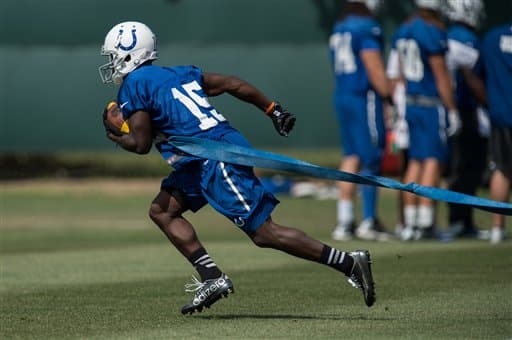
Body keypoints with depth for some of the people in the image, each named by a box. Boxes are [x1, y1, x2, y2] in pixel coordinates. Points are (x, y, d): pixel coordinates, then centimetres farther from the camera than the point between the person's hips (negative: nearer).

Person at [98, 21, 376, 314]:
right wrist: (273, 109, 28)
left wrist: (116, 137, 16)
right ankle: (213, 278, 4)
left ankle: (349, 262, -10)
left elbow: (141, 144, -5)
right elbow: (233, 84, 20)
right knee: (161, 210, 13)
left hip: (216, 158, -10)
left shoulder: (133, 85, -2)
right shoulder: (178, 73, 21)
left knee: (264, 233, -8)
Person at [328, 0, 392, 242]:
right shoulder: (367, 29, -13)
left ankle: (344, 221, 9)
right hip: (364, 98, -8)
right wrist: (391, 96, -9)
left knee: (351, 158, 11)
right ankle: (369, 221, 1)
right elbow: (375, 70, -16)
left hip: (341, 97, 8)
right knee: (371, 159, -2)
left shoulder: (339, 29, 13)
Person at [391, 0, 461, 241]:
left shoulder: (403, 31, 9)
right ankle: (425, 223, -6)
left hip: (411, 104, 8)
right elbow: (441, 76, -14)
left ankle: (410, 223, 12)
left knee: (415, 162, 11)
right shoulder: (433, 32, -16)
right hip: (432, 106, -8)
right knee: (433, 162, -4)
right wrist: (452, 110, -8)